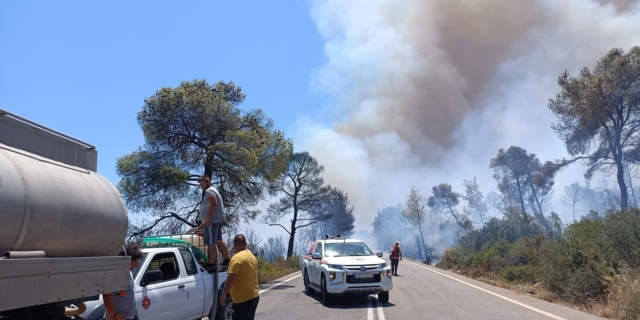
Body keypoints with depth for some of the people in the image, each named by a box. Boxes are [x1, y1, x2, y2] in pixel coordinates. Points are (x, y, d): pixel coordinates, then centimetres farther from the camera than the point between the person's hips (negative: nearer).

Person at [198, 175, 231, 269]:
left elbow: (214, 204, -23)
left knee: (211, 243, -13)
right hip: (218, 220, 11)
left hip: (212, 221, -11)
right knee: (219, 241, 18)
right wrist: (204, 222, 26)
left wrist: (208, 219, -25)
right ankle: (227, 260, 26)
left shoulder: (209, 191, -10)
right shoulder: (212, 191, 24)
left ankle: (211, 265, -15)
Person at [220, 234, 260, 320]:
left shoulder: (237, 258, -15)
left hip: (242, 298, -9)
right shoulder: (252, 256, 13)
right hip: (254, 296, 9)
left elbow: (231, 278, -20)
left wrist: (223, 295, -14)